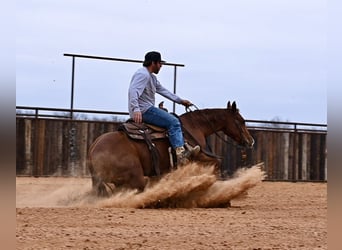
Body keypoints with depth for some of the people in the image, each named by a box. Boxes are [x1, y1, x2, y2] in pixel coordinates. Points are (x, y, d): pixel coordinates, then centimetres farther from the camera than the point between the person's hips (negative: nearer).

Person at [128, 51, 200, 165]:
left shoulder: (152, 77, 22)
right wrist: (136, 109, -36)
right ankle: (181, 154, -25)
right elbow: (133, 91, -25)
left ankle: (184, 146, 13)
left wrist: (180, 100, 27)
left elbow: (163, 90, 28)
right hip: (143, 111, -11)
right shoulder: (142, 74, -12)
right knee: (173, 122, -18)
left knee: (174, 120, 17)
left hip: (147, 109, 11)